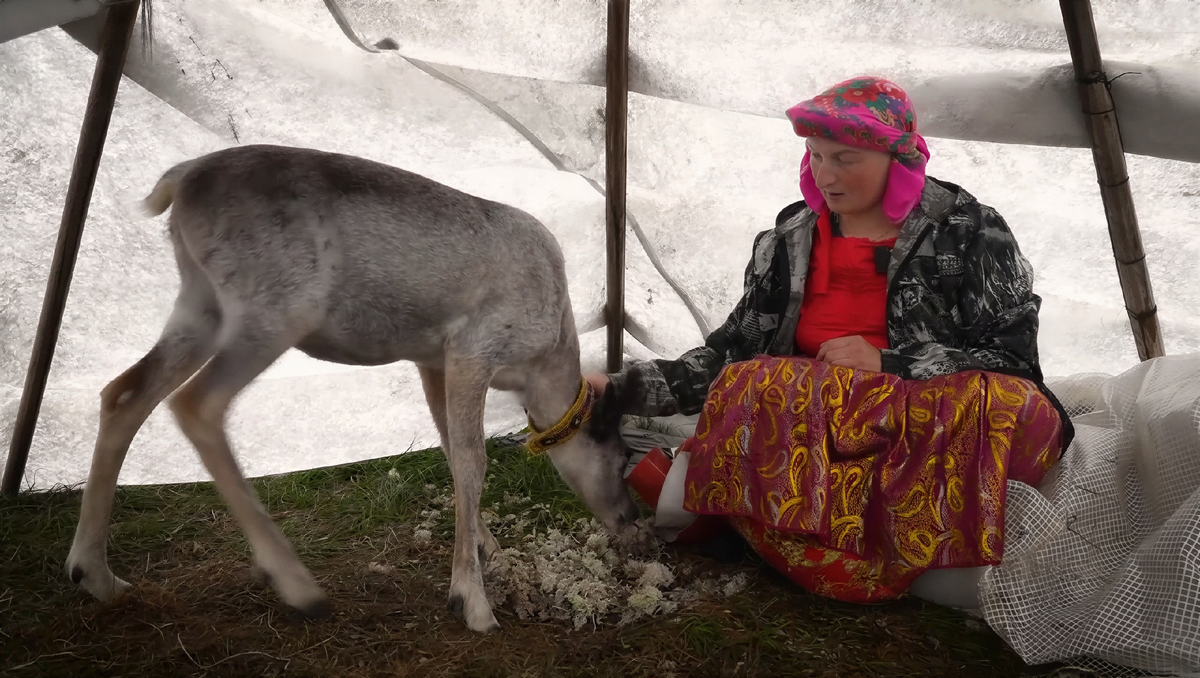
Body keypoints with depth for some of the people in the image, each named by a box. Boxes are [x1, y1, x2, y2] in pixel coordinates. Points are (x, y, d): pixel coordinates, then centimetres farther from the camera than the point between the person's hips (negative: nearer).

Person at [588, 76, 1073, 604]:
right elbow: (732, 354, 9)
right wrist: (622, 388, -3)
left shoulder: (970, 232, 3)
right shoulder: (789, 240, 11)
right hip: (812, 436, 1)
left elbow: (1012, 359, -1)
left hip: (930, 434, 0)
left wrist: (887, 364, -13)